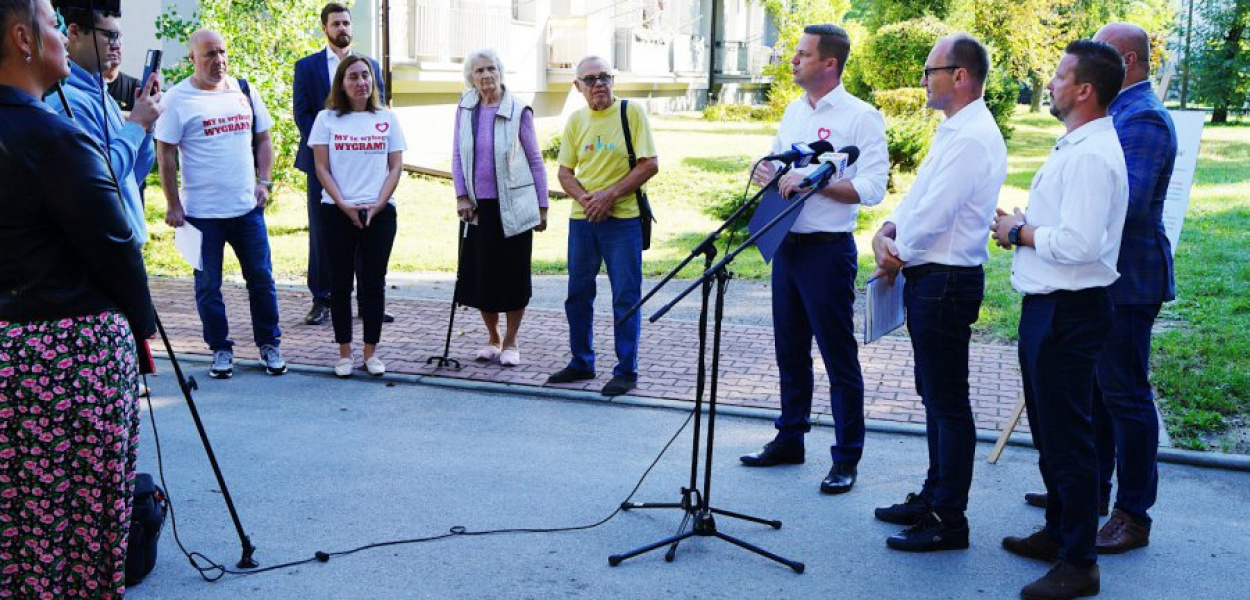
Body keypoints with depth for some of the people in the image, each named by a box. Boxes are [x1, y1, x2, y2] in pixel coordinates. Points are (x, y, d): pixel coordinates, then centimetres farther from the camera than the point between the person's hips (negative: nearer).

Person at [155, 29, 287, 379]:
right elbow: (166, 155, -5)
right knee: (208, 286, 5)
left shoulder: (244, 92, 8)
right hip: (202, 212, -3)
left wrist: (264, 181, 2)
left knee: (261, 278, 8)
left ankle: (269, 345, 21)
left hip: (248, 207, 3)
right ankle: (220, 350, 19)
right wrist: (173, 206, -8)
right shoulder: (178, 99, -5)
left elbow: (263, 140, 15)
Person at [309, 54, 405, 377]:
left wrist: (378, 204, -9)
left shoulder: (387, 119, 7)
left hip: (379, 213, 1)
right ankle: (344, 353, 12)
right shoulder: (327, 119, 4)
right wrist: (343, 205, -11)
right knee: (340, 284, 4)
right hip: (337, 213, 0)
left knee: (374, 283, 4)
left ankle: (371, 352, 13)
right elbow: (322, 168, 0)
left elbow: (396, 166, 4)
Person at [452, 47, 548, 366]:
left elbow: (535, 160, 0)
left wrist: (542, 207, -1)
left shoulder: (518, 110, -5)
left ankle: (510, 342, 18)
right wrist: (461, 196, -1)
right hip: (478, 207, 3)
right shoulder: (466, 108, 4)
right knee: (479, 276, 6)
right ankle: (492, 338, 25)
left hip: (513, 207, -3)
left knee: (513, 277, 2)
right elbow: (457, 155, 9)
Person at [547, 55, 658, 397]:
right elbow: (565, 171, 10)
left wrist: (610, 195, -16)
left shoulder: (632, 113, -5)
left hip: (623, 218, -5)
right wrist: (584, 198, -10)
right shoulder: (576, 120, 9)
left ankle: (626, 371, 7)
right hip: (582, 219, 5)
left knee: (625, 296, -2)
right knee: (578, 293, 12)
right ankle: (581, 363, 26)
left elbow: (650, 165, -9)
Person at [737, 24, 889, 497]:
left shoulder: (860, 117, -11)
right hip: (787, 243, 8)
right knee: (790, 351, 16)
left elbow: (872, 188, -18)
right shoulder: (794, 111, 12)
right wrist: (766, 172, 2)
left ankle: (847, 457, 10)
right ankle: (789, 439, 29)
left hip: (828, 249, -7)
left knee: (838, 357, 0)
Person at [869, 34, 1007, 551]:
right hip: (928, 277, 11)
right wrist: (886, 231, -2)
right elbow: (917, 197, 16)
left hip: (945, 280, -11)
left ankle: (948, 522, 6)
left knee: (948, 402, -3)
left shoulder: (973, 138, -19)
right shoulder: (954, 131, 15)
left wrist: (897, 257, -7)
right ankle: (934, 496, 32)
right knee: (934, 396, 19)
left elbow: (933, 213, -22)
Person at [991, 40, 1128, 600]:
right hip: (1047, 303, 11)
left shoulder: (1090, 155, -21)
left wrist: (1019, 232, -15)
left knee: (1066, 435, -2)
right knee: (1048, 427, 21)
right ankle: (1058, 532, 35)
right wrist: (1023, 226, 6)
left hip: (1067, 311, -11)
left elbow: (1078, 243, -29)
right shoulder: (1076, 145, 13)